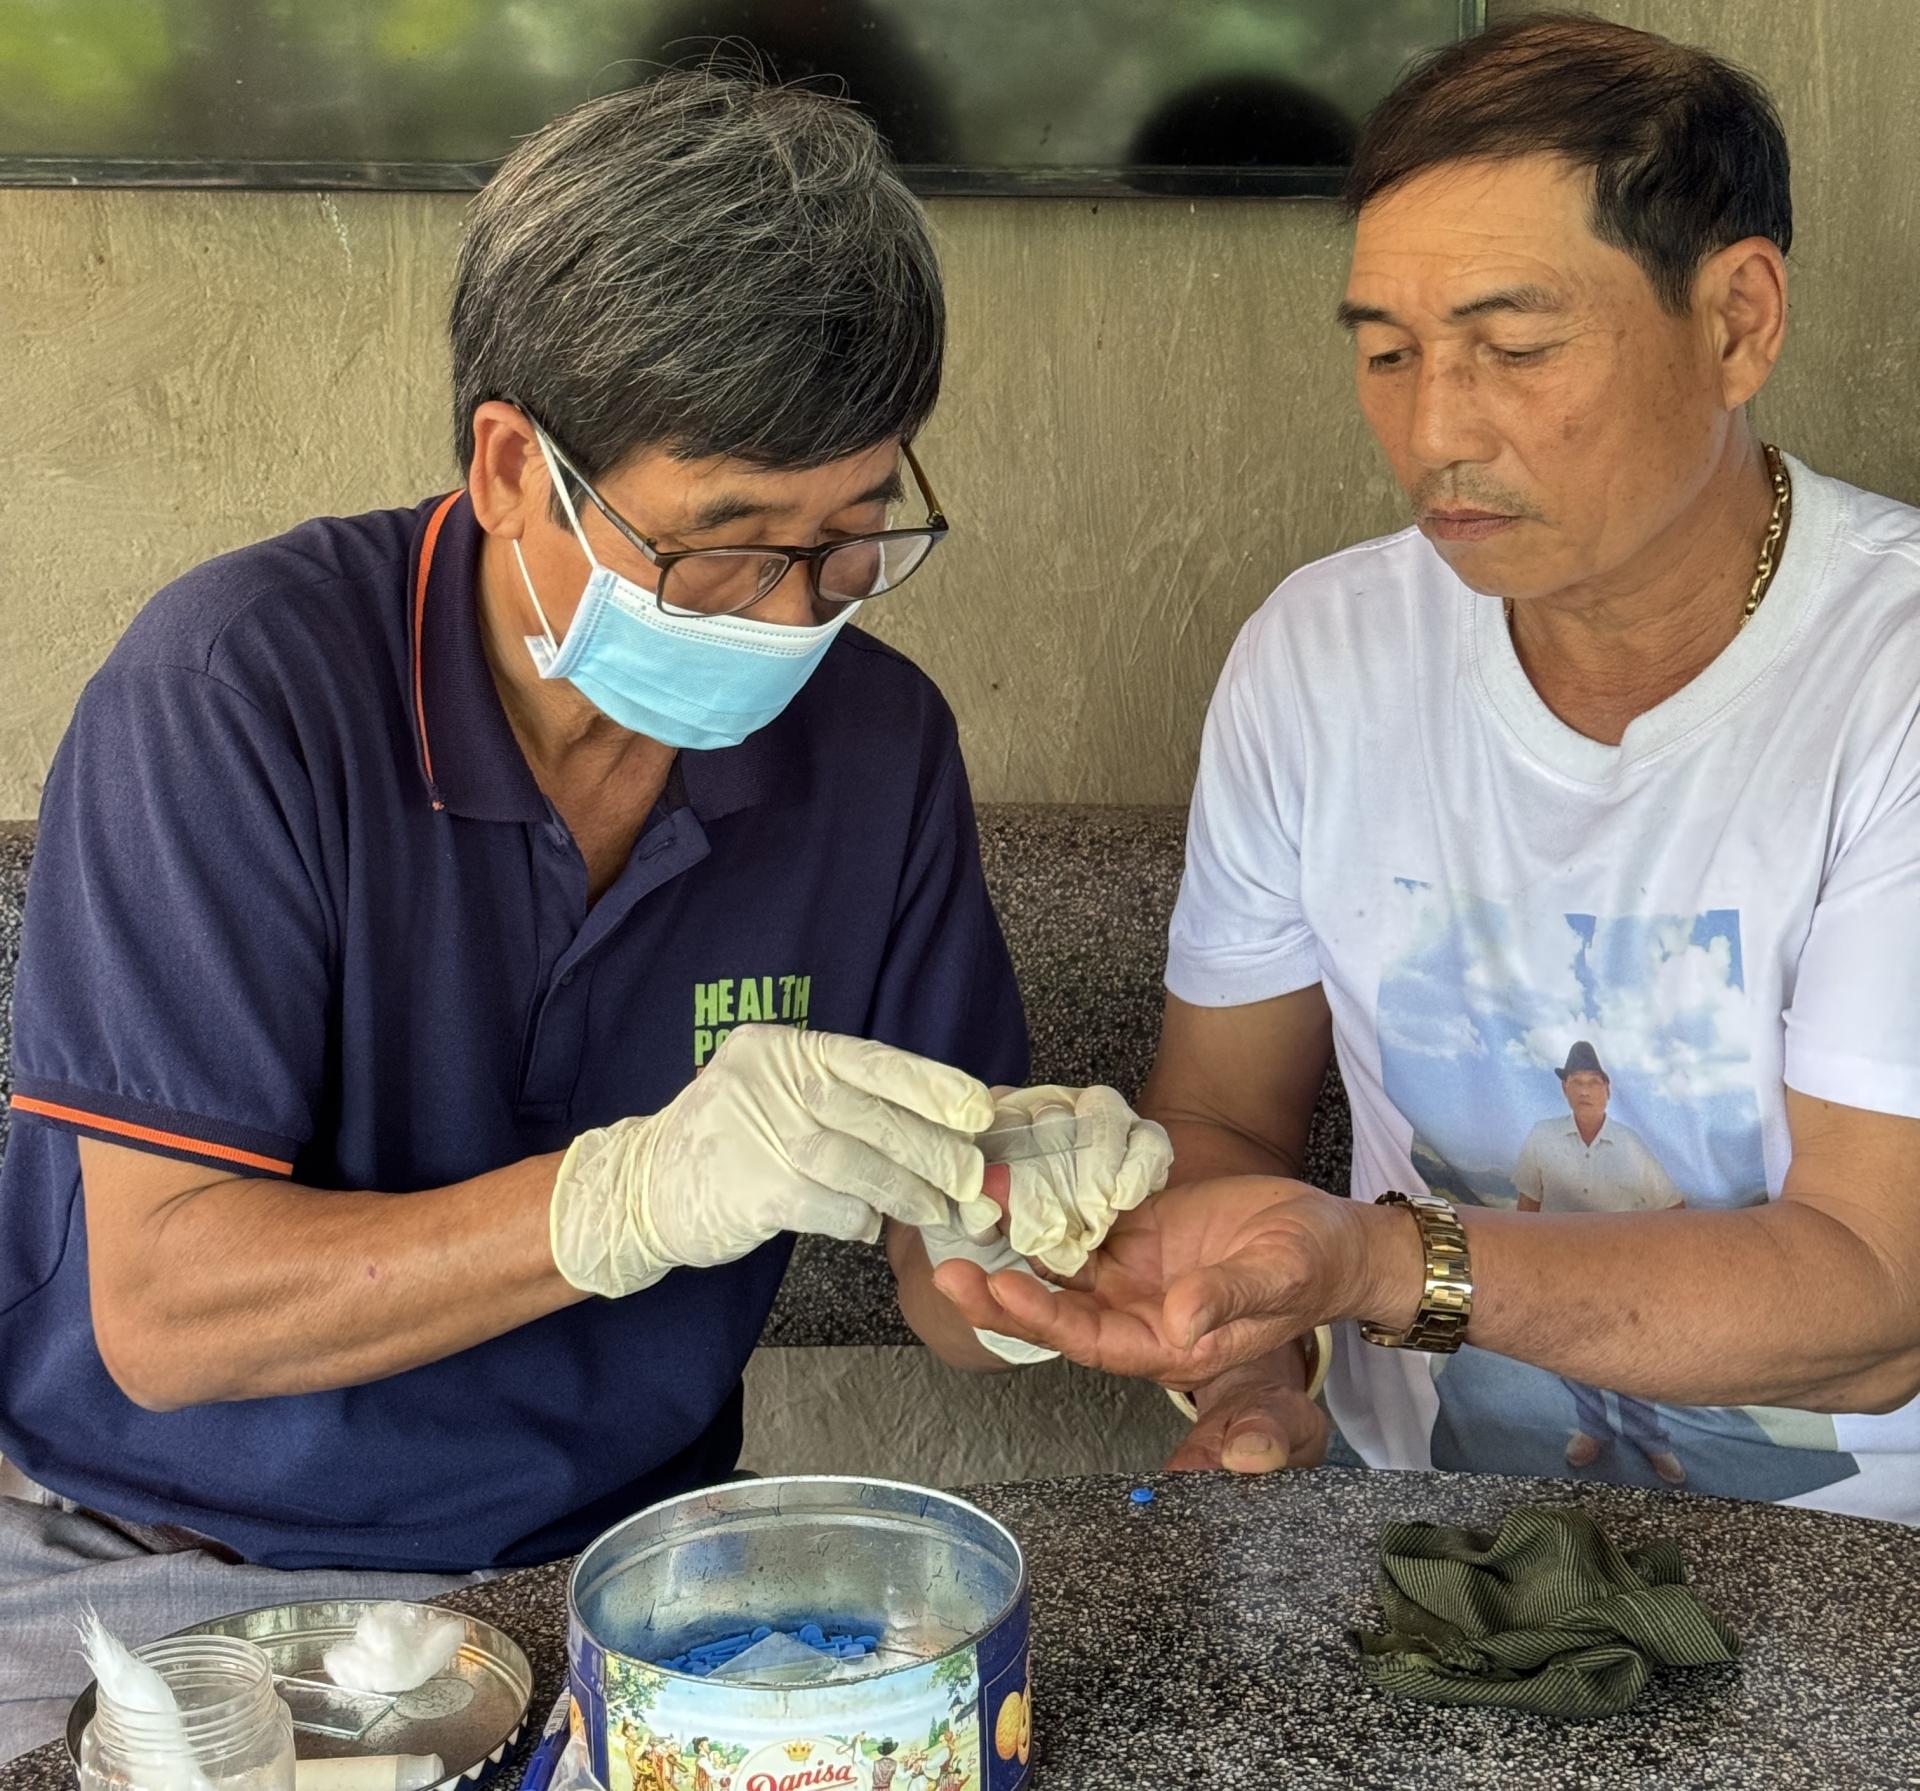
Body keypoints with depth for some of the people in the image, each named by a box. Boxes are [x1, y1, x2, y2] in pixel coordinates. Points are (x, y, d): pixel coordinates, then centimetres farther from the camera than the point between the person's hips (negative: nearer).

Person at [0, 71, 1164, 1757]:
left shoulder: (877, 741, -3)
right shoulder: (241, 689, -16)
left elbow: (944, 1301, 1)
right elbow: (163, 1306, -19)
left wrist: (1012, 1238, -23)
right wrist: (638, 1196, -32)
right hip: (158, 1572, -3)